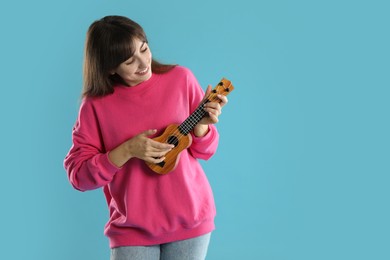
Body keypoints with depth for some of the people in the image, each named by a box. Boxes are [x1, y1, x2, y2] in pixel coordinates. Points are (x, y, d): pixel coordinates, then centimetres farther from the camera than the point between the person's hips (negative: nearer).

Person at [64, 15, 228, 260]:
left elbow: (203, 152, 3)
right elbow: (78, 174, -7)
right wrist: (127, 151, -19)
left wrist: (202, 124, -18)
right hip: (131, 230, -1)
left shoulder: (181, 79, -4)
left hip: (190, 220, 1)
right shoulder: (96, 104, -8)